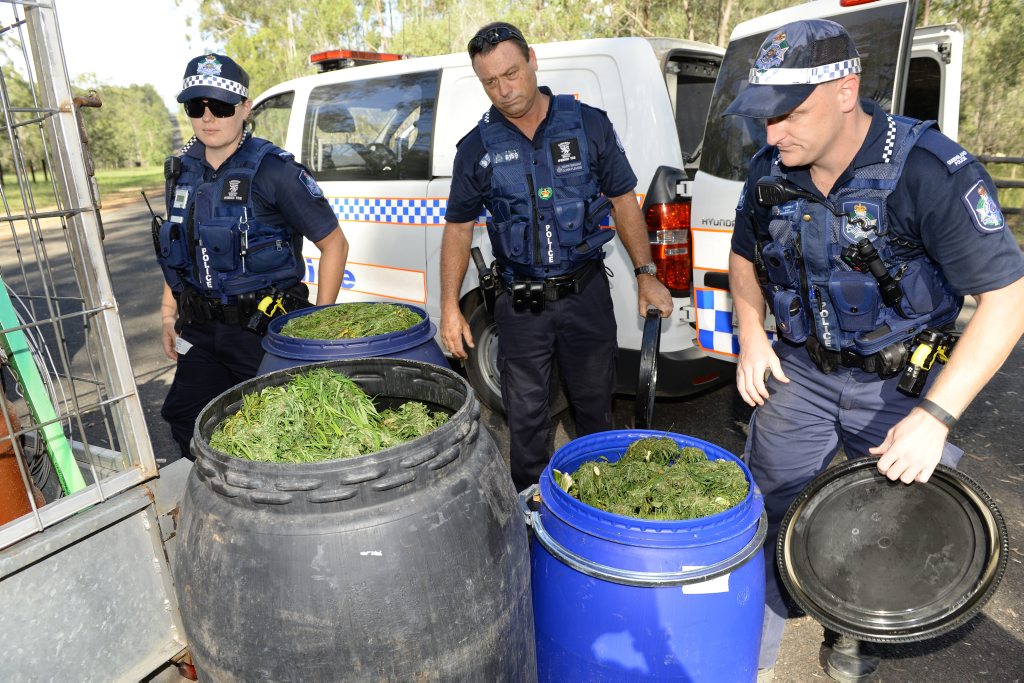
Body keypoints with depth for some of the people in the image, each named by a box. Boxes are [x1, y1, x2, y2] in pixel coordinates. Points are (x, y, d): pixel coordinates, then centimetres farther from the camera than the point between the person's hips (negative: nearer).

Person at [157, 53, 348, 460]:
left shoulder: (273, 171, -14)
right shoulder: (182, 171, 6)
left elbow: (334, 244, -12)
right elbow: (178, 252, 18)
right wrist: (169, 315, 15)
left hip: (263, 331, -6)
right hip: (201, 331, 7)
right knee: (185, 420, 18)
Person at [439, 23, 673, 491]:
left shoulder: (589, 125, -1)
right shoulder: (477, 148, 0)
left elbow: (623, 201, 5)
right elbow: (459, 228, 5)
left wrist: (645, 274, 1)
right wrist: (450, 307, -1)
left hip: (586, 293, 0)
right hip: (521, 304, 0)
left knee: (594, 404, 15)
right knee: (525, 416, 9)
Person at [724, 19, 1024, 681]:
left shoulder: (931, 171, -23)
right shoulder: (770, 172, -7)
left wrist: (935, 417, -28)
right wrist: (753, 340, -5)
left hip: (898, 381, -3)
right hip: (798, 370, 3)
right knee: (772, 517, 8)